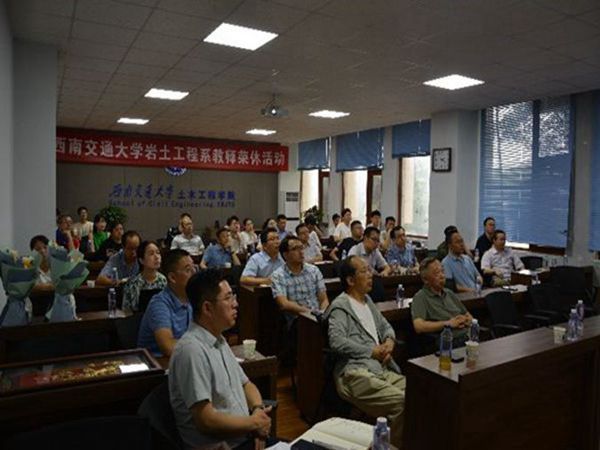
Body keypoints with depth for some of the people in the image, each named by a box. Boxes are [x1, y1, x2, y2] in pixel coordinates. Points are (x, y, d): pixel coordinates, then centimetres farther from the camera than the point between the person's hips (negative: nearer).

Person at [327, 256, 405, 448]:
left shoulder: (367, 300, 23)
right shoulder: (340, 306, -3)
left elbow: (385, 326, 29)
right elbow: (337, 342, -16)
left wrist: (389, 341, 6)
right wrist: (372, 351, -10)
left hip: (383, 368, 8)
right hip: (356, 373, -8)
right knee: (402, 402, -26)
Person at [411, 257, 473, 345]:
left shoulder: (449, 293, 21)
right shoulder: (420, 297, -2)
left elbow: (469, 317, 27)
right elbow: (419, 326, -17)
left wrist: (466, 320, 2)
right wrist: (448, 323, -11)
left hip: (468, 337, 7)